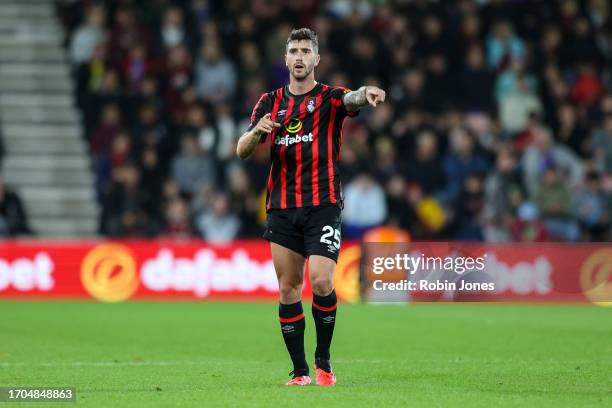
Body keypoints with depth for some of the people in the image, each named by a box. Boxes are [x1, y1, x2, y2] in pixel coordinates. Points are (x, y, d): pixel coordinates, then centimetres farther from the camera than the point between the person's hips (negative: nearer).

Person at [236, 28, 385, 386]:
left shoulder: (329, 98, 0)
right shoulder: (271, 102, 11)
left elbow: (352, 100, -24)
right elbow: (242, 152, 6)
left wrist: (366, 93, -49)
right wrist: (256, 132, -17)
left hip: (323, 205, -3)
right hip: (282, 208, 4)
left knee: (321, 281, -16)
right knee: (288, 289, 2)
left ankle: (324, 362, 1)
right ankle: (300, 370, 9)